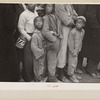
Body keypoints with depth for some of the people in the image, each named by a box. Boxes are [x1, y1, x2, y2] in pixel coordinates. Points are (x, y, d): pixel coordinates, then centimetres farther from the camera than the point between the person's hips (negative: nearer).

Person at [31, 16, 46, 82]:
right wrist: (41, 52, -19)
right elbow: (33, 46, -22)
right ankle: (39, 80, 20)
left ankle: (42, 79, 37)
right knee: (39, 69, 4)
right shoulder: (35, 35, -20)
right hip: (38, 55, -7)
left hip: (43, 55, 7)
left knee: (43, 68, 20)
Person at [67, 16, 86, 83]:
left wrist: (79, 49, 10)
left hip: (77, 50, 7)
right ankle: (71, 75, 19)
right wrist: (73, 52, -16)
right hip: (72, 51, -7)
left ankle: (73, 73, 35)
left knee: (75, 63, 18)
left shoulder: (83, 31, 0)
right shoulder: (73, 32, -22)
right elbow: (70, 43, -18)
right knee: (72, 63, 3)